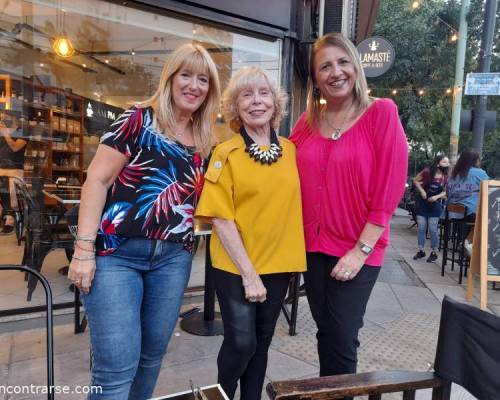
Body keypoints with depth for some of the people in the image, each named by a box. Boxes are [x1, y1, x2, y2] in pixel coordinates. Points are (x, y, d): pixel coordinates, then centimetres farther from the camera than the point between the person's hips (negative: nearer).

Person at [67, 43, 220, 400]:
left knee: (152, 354, 16)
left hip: (173, 258, 6)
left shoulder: (203, 143, 12)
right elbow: (97, 180, -8)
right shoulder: (139, 119, -4)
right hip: (117, 253, -5)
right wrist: (84, 249, -13)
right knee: (116, 365, -4)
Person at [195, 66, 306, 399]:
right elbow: (221, 218, -12)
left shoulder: (291, 150, 3)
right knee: (241, 342, 0)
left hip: (279, 263, 4)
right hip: (236, 267, -4)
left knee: (262, 342, 16)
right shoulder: (226, 153, -8)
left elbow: (297, 203, 11)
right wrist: (248, 273, -15)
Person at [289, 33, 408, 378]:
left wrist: (361, 250, -14)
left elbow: (390, 187, -12)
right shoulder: (307, 122, 5)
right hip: (313, 246, 4)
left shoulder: (381, 112, -8)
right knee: (325, 332, 17)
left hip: (358, 251, -4)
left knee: (342, 338, 4)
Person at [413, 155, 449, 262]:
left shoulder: (446, 177, -8)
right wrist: (421, 191, -13)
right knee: (421, 228, 5)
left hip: (435, 206, 0)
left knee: (433, 229, 0)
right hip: (422, 204, 0)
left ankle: (434, 253, 13)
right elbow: (415, 180, 0)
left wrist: (437, 197, -15)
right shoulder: (427, 172, -14)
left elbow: (446, 192, 3)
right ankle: (421, 251, 16)